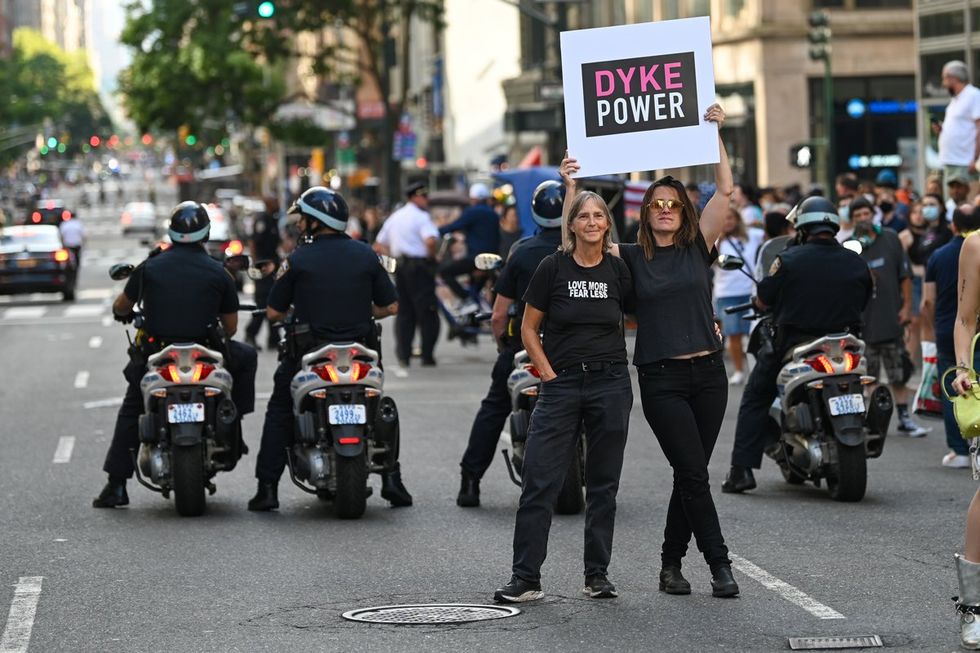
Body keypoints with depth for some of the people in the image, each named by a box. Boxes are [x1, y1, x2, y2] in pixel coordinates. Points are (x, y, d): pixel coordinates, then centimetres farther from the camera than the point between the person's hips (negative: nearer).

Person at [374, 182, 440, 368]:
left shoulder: (394, 217, 16)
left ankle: (403, 355, 5)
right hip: (419, 266, -7)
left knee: (403, 312, 10)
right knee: (426, 311, -1)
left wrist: (394, 255, 15)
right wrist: (432, 256, -10)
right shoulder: (421, 217, -9)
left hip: (399, 267, 7)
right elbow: (431, 241, -26)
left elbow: (379, 245, 20)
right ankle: (427, 356, -1)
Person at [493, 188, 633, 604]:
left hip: (611, 383, 2)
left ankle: (597, 575, 16)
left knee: (603, 484, 7)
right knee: (539, 482, -6)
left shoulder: (618, 270, 3)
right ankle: (525, 578, -3)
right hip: (562, 383, -2)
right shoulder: (553, 268, -2)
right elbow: (529, 329, 2)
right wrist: (549, 374, -5)